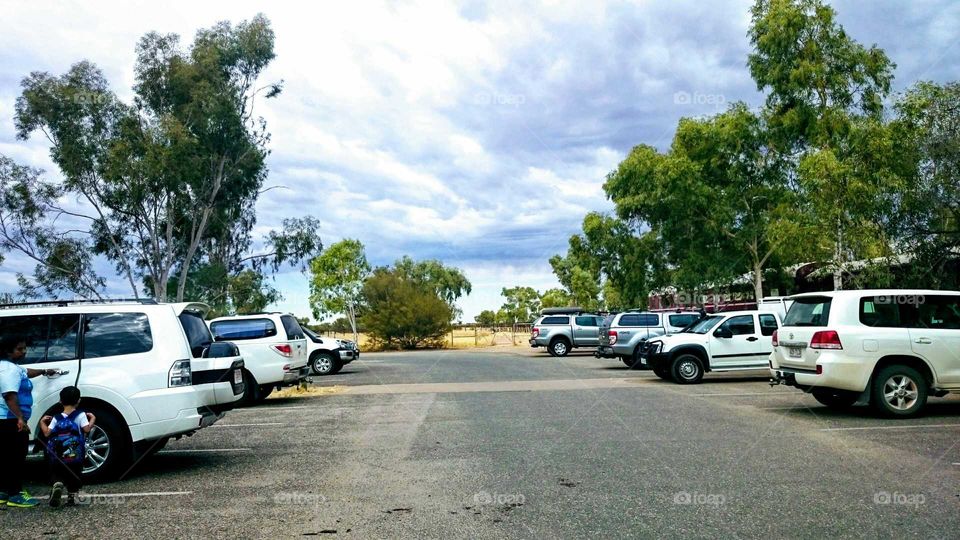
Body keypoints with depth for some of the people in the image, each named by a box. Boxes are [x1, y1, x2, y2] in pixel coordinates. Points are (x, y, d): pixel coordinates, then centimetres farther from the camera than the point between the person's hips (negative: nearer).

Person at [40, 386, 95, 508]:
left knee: (56, 475, 15)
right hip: (76, 458, -1)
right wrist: (92, 419, 2)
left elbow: (47, 433, -2)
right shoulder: (80, 415, -4)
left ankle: (57, 484, -15)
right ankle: (72, 497, 4)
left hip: (57, 459, 1)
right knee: (74, 477, 17)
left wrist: (42, 422, 14)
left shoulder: (56, 418, 3)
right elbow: (87, 429, -14)